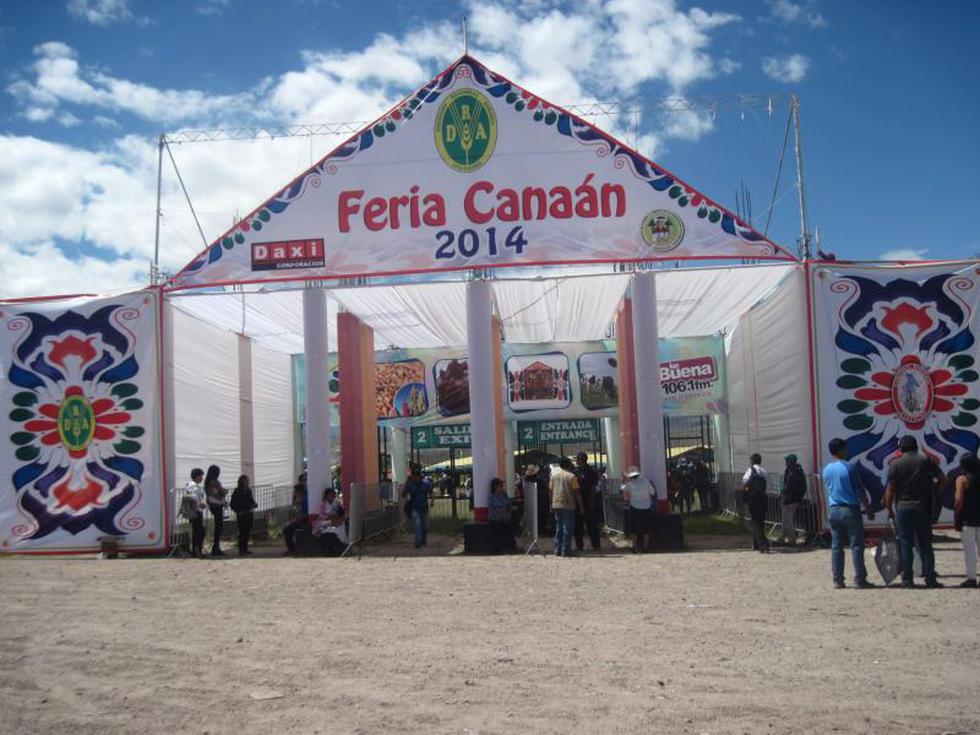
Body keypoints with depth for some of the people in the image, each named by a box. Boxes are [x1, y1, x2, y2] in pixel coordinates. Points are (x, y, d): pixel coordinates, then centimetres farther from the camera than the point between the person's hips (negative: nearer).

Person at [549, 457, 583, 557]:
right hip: (568, 505, -5)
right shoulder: (571, 476, -7)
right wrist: (581, 505, -2)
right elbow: (576, 492, -8)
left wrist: (551, 504, 19)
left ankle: (558, 550, 13)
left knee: (558, 528, 13)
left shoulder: (554, 476, 7)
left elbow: (550, 491, 11)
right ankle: (565, 551, -3)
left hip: (556, 505, 5)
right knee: (567, 528, -1)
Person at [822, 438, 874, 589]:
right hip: (850, 509, -5)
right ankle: (860, 580, -1)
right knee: (856, 545, 0)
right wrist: (868, 509, 0)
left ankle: (838, 580, 7)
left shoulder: (826, 470, 7)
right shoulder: (849, 467, -9)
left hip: (833, 510, 5)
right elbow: (860, 490, -7)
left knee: (836, 546, 7)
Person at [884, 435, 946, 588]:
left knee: (905, 545, 3)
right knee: (925, 544, 8)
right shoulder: (926, 461, 3)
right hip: (923, 508, 2)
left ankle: (907, 579, 2)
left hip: (903, 508, -2)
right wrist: (934, 492, 16)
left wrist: (889, 509, 1)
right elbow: (942, 478, 3)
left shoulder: (895, 464, -3)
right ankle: (930, 579, 6)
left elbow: (890, 489, -6)